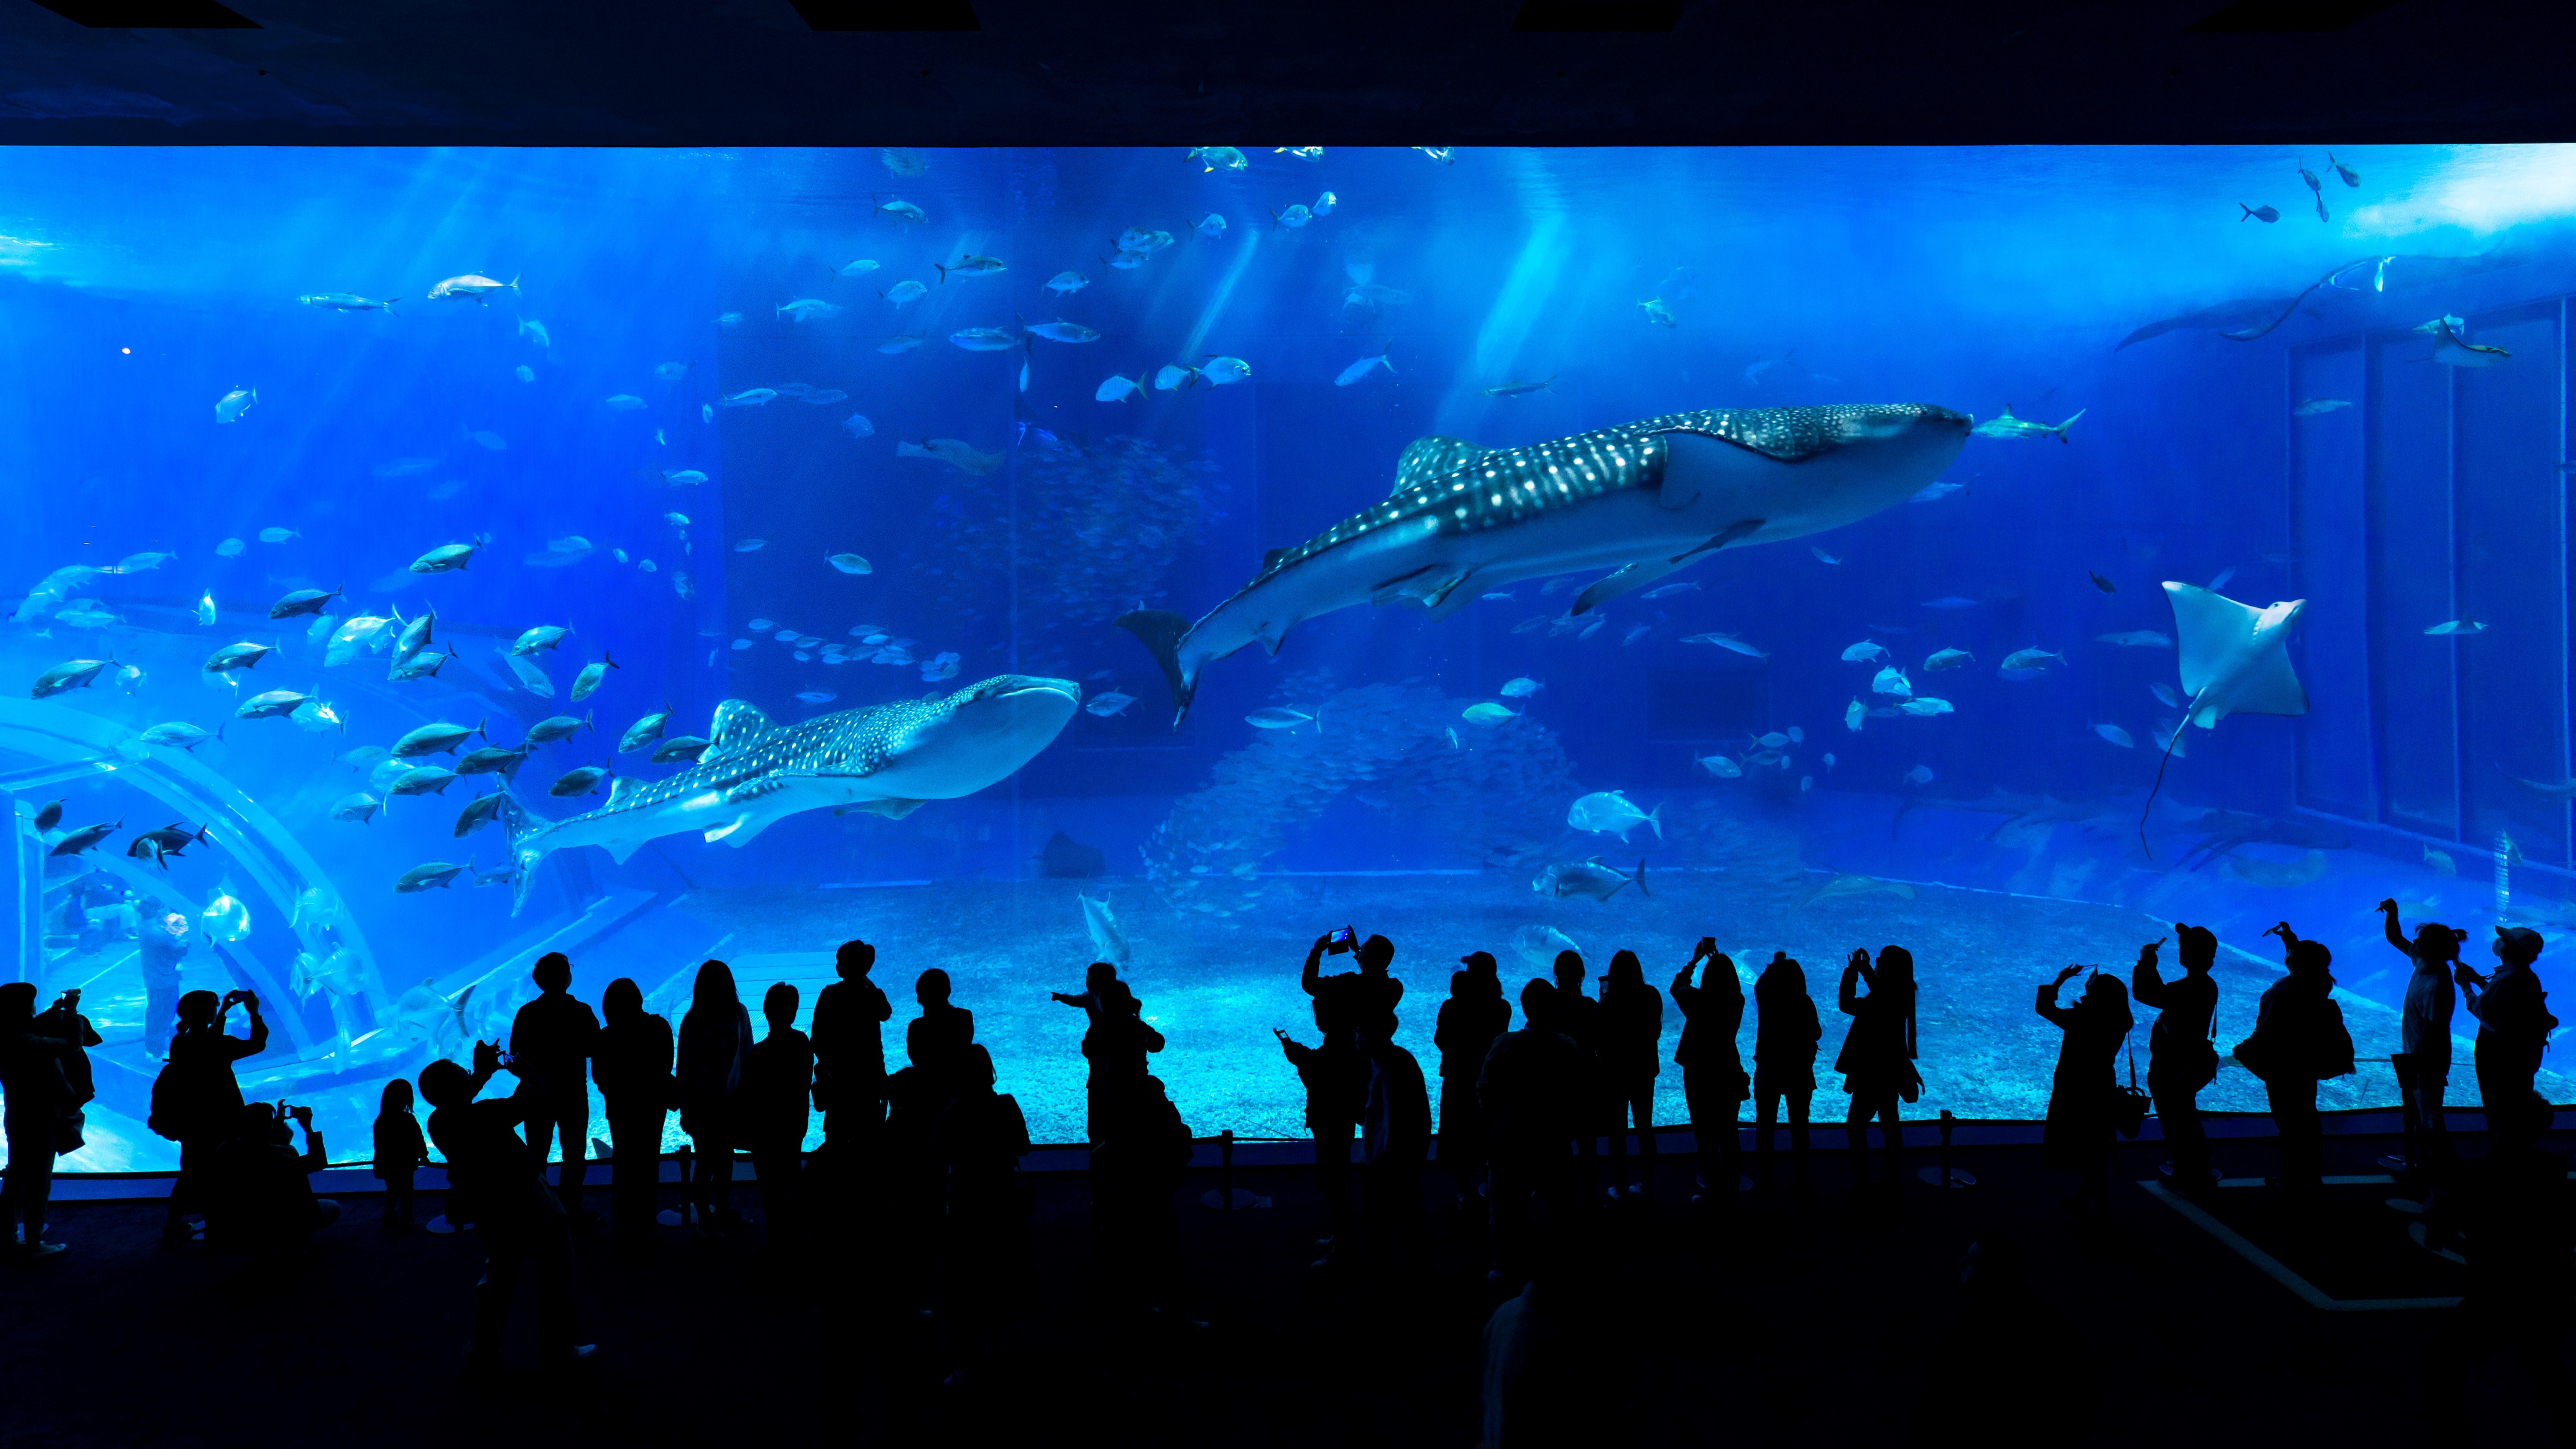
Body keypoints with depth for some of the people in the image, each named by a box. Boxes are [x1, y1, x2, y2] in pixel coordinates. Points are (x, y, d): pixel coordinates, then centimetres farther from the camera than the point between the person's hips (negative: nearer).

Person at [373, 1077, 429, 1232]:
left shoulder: (380, 1121, -3)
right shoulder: (408, 1120, -19)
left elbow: (379, 1145, 7)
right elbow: (419, 1142, -11)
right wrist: (424, 1157, 4)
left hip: (386, 1165, 5)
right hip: (404, 1165, -5)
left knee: (392, 1191, 22)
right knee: (406, 1192, 7)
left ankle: (390, 1221, 32)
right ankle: (405, 1223, 10)